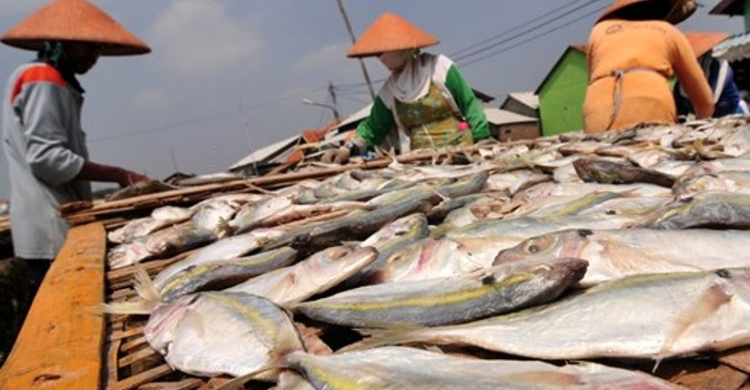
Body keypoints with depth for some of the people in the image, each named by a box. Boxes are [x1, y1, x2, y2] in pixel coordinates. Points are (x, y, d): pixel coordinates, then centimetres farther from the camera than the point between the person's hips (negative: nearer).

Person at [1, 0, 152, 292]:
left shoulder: (58, 85, 22)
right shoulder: (41, 81, -6)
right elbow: (47, 158, -17)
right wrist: (119, 175, -15)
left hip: (60, 226, 9)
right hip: (50, 230, -9)